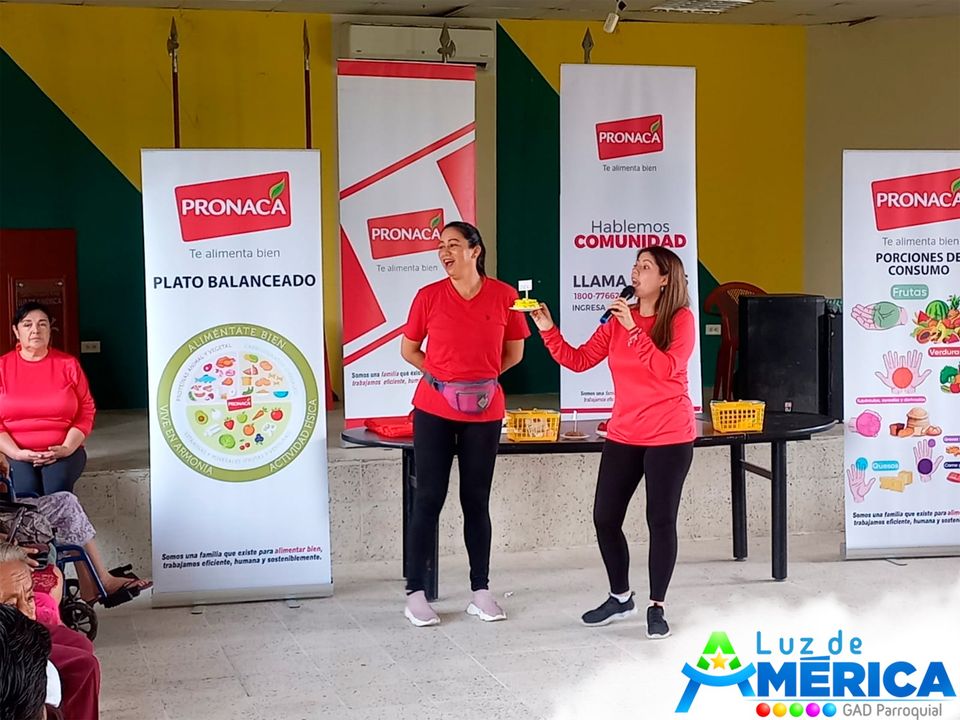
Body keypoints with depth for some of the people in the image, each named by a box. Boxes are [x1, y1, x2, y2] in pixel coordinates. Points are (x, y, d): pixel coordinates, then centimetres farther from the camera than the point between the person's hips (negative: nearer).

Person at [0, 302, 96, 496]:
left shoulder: (68, 364, 7)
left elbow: (86, 411, 5)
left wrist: (66, 448, -10)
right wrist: (16, 453, -12)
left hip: (63, 451, 0)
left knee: (57, 488, -32)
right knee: (26, 491, -31)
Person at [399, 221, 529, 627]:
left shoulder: (504, 296, -3)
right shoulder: (429, 296, -4)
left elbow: (514, 352, 9)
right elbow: (408, 349, 8)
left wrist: (481, 379, 1)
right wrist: (443, 377, -2)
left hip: (484, 413, 1)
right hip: (434, 412, -1)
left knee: (477, 501, 9)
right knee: (429, 498, 1)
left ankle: (481, 592, 17)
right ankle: (415, 593, 6)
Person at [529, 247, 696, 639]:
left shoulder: (681, 319, -7)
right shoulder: (617, 320, 7)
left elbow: (667, 369, -22)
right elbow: (578, 360, 4)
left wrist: (633, 329, -25)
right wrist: (548, 330, -8)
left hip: (669, 437, -5)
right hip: (623, 434, 5)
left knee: (661, 520, -1)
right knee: (605, 517, 5)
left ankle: (656, 607, 11)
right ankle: (620, 597, 24)